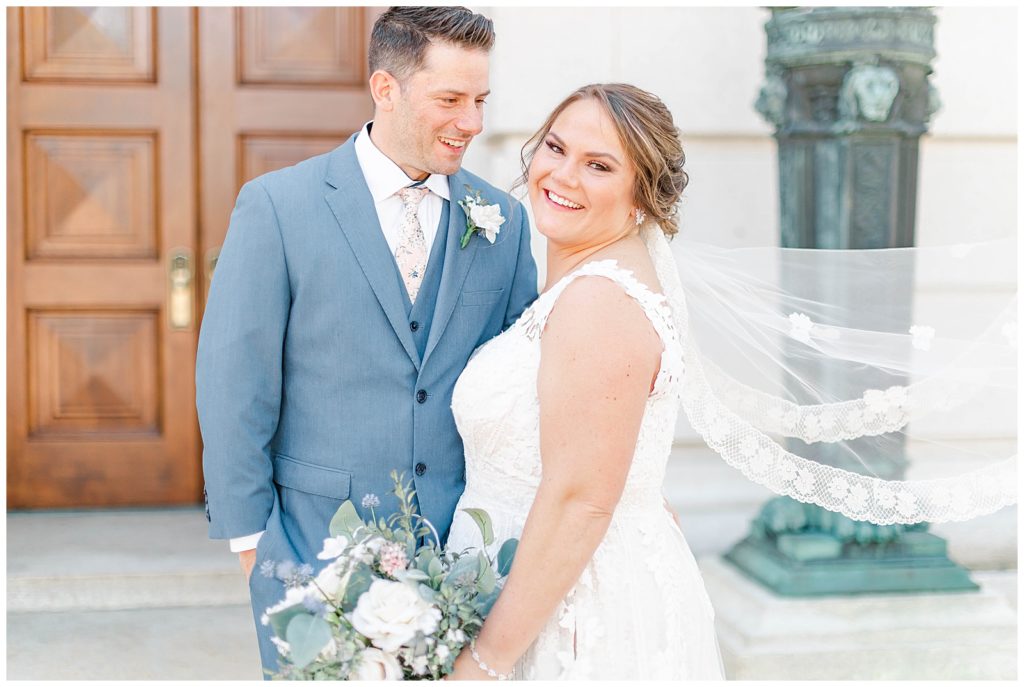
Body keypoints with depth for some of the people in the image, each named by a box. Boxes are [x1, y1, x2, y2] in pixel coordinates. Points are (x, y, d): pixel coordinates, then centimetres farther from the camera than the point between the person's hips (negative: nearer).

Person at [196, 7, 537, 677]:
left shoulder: (503, 220, 3)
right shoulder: (276, 207, -7)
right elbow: (234, 383, -6)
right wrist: (249, 533, -5)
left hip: (462, 546, 3)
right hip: (313, 541, -3)